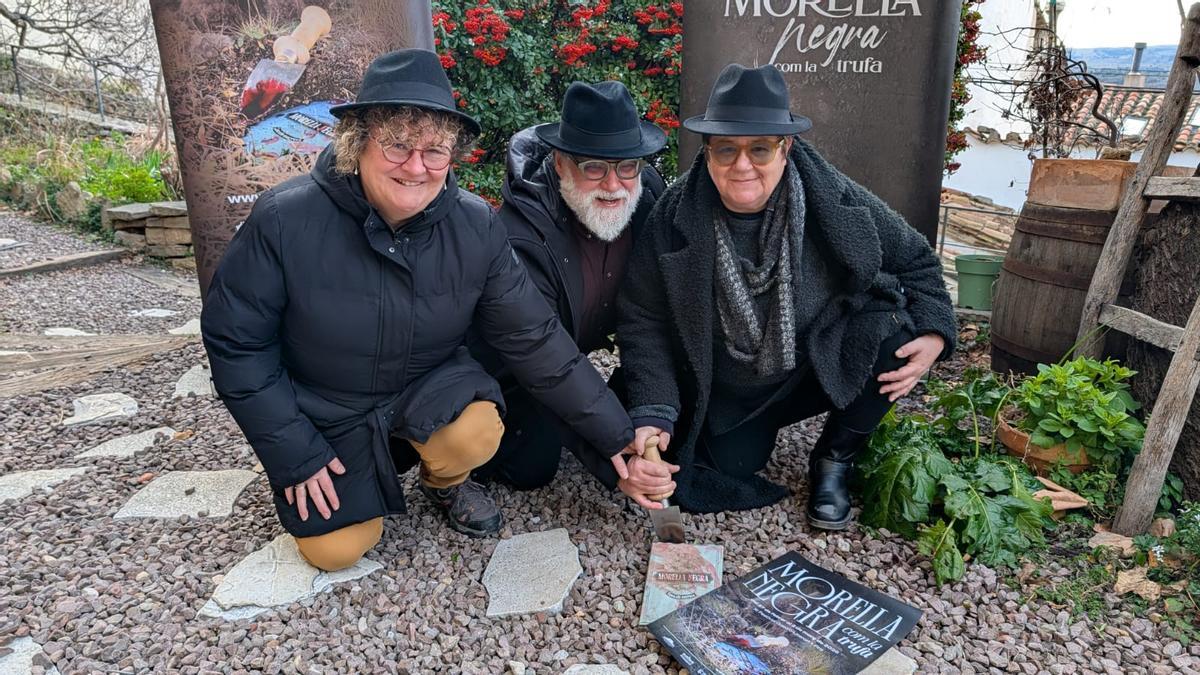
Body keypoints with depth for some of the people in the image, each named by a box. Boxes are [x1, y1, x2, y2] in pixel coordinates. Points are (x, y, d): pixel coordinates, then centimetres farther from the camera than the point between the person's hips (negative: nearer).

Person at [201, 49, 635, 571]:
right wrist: (295, 452, -14)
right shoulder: (284, 220, -24)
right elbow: (233, 340, -13)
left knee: (476, 431, -29)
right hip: (326, 414, 0)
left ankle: (444, 480, 9)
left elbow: (534, 338, -14)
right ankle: (377, 465, 27)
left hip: (427, 389, 1)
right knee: (337, 550, -5)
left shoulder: (476, 227, -18)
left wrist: (617, 436, -14)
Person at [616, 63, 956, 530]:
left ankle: (834, 460, -1)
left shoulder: (837, 201, -18)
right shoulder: (672, 219, -19)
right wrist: (653, 413, -24)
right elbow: (644, 322, -14)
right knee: (730, 469, -14)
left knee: (892, 335, -26)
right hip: (730, 388, 1)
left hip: (828, 365, 0)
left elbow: (914, 260, -2)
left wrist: (933, 333, -19)